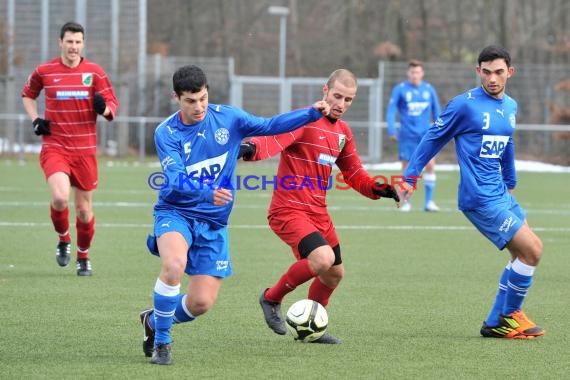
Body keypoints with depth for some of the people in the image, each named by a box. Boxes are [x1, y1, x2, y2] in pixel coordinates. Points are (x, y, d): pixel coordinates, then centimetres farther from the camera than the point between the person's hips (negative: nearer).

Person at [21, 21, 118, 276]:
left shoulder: (95, 72, 1)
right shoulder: (44, 71, 2)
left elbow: (113, 105, 4)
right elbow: (28, 95, 21)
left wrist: (103, 108, -20)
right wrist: (35, 120, 4)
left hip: (85, 150, 1)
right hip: (54, 147, -1)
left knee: (84, 210, 7)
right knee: (60, 198, -24)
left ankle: (83, 257, 31)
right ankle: (63, 240, 6)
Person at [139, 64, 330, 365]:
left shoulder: (227, 118, -3)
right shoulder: (166, 133, -13)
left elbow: (270, 126, 4)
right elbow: (176, 180, -25)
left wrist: (312, 114, -8)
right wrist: (208, 194, -43)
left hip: (213, 222, 3)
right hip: (176, 213, -3)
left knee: (201, 303, -3)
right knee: (174, 265, -35)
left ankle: (154, 321, 30)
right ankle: (161, 342, -16)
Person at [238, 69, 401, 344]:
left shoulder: (342, 131, 12)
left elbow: (353, 173, 21)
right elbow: (273, 140, -33)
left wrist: (376, 188, 1)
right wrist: (252, 148, -55)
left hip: (318, 213, 9)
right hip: (289, 210, -9)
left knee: (335, 274, 17)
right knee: (323, 259, -28)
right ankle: (272, 299, -5)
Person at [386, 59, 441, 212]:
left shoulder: (429, 89, 7)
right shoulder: (400, 89, -2)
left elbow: (436, 112, 14)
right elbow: (391, 110, -3)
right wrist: (391, 131, -12)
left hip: (425, 134, 2)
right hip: (407, 135, -2)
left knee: (430, 164, -9)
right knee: (407, 168, 0)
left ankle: (429, 201, -1)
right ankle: (406, 202, 12)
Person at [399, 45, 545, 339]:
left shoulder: (510, 106, 11)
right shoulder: (465, 104, -12)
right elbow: (433, 139, -4)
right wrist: (409, 178, -5)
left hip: (500, 194, 9)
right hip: (481, 198, -9)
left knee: (524, 254, 10)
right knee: (532, 250, -11)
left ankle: (496, 322, 17)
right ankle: (508, 317, 5)